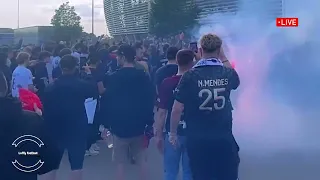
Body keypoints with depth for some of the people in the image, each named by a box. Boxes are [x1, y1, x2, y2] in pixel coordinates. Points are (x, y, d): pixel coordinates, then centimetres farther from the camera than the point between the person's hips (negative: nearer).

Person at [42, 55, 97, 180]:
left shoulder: (50, 87, -5)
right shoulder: (82, 85, -10)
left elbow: (45, 111, -2)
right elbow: (94, 91, 11)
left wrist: (47, 129, 7)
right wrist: (89, 74, 21)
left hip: (56, 130, 2)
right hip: (77, 129, -2)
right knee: (76, 165, 5)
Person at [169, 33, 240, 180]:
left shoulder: (190, 76, -12)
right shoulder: (228, 74, -5)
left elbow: (177, 109, -10)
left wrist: (173, 132, 4)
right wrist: (223, 58, 16)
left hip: (197, 139, -1)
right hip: (224, 139, 1)